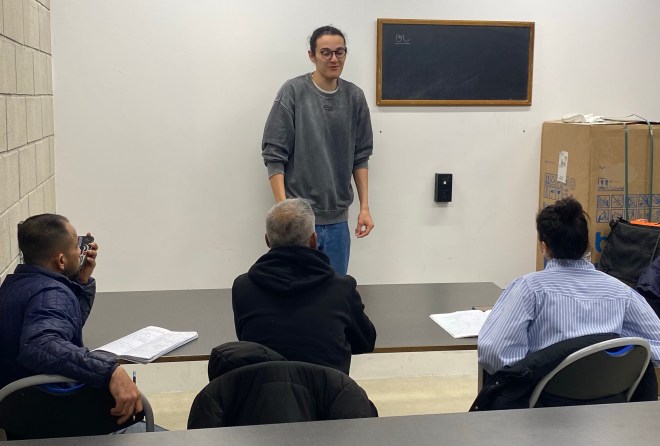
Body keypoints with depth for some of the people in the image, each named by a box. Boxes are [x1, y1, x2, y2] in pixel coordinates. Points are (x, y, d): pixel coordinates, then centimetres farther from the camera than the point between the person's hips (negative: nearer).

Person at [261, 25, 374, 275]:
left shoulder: (355, 98, 4)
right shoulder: (293, 92, -7)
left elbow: (360, 156, 10)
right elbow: (274, 155, -8)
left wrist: (364, 207, 6)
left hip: (337, 220, 4)